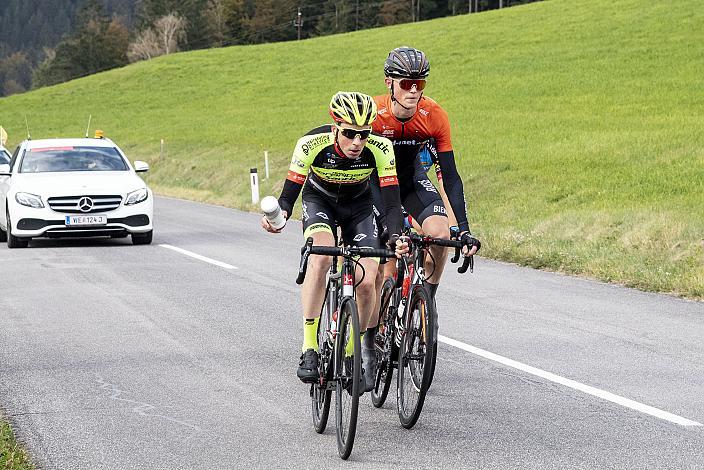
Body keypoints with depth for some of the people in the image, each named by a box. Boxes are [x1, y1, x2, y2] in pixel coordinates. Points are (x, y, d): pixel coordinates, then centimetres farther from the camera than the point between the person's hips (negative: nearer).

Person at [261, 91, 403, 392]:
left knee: (366, 282, -14)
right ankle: (309, 349, -27)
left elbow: (391, 202, -30)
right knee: (320, 257, -32)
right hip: (319, 200, -1)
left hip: (358, 206, 1)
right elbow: (289, 193, -28)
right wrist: (279, 215, -51)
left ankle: (356, 350, 13)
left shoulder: (380, 148, -31)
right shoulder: (312, 144, -33)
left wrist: (395, 237, -49)